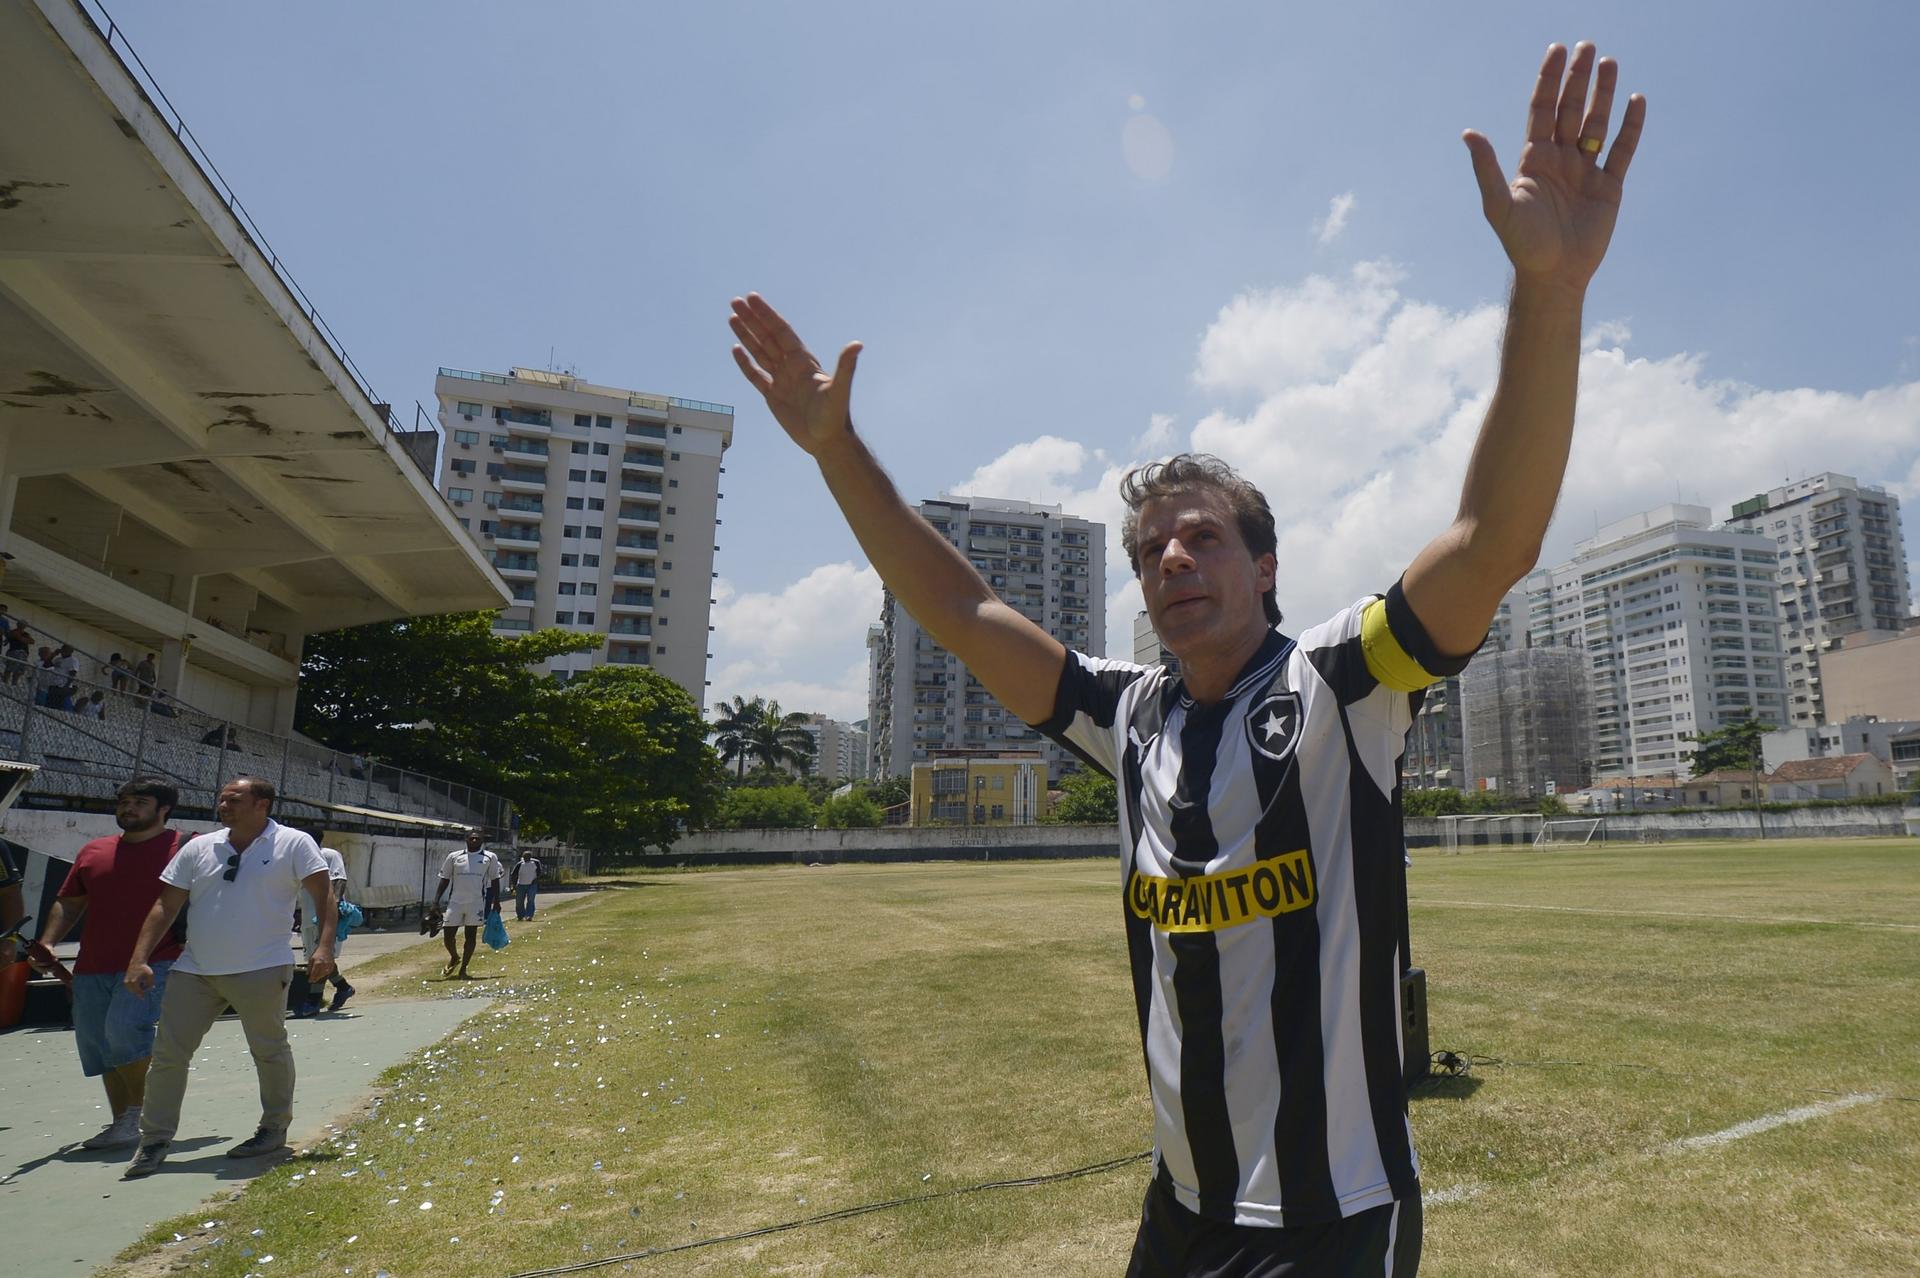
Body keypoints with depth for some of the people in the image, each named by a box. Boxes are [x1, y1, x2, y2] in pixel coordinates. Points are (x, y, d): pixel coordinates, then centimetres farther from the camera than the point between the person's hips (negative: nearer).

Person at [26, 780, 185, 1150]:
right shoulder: (93, 852, 15)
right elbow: (68, 903, 20)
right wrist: (47, 943, 6)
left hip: (154, 963, -7)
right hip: (93, 969, 7)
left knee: (124, 1030, -22)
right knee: (96, 1045, 10)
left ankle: (139, 1114, -2)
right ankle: (121, 1124, 24)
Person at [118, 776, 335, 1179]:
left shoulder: (294, 844, -6)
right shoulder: (199, 848, 8)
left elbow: (323, 895, -10)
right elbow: (166, 906, 9)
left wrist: (324, 947, -21)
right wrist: (139, 959, 1)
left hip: (260, 971, -4)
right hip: (193, 971, 5)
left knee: (269, 1051, 8)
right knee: (167, 1053, 6)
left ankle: (275, 1128, 26)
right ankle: (154, 1141, 19)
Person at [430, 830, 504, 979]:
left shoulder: (489, 858, 4)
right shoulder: (454, 857, 7)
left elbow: (495, 880, 8)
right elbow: (444, 880, 9)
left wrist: (496, 902, 3)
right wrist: (436, 902, 2)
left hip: (476, 903, -1)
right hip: (455, 901, 1)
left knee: (471, 936, 2)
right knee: (447, 934, 1)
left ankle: (463, 968, 15)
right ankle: (454, 958, 31)